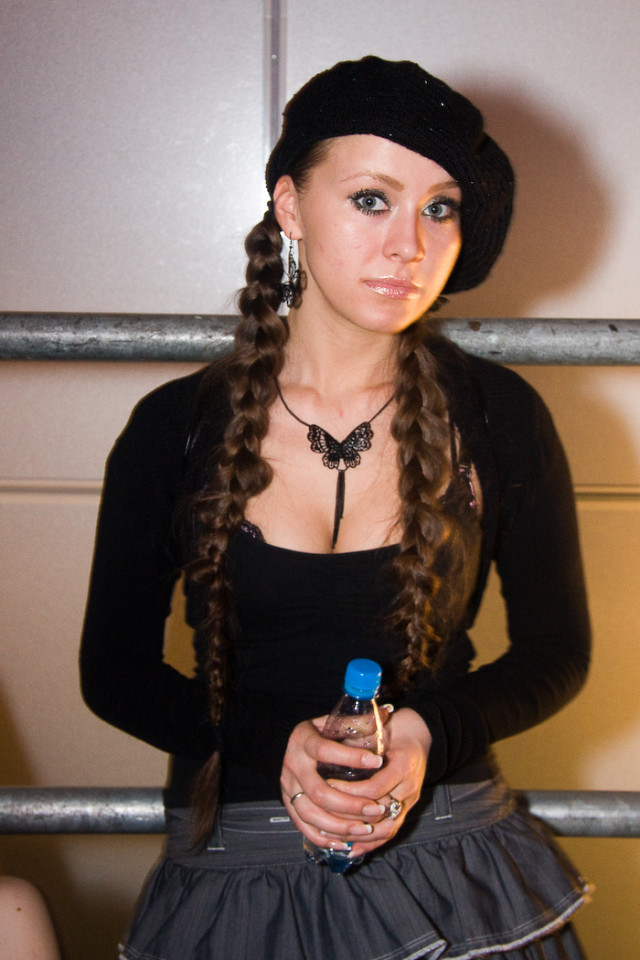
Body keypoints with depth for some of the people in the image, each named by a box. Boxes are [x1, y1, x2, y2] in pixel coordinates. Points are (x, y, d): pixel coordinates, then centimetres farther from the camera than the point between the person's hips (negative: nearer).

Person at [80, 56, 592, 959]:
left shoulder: (498, 418, -5)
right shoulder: (174, 429, -5)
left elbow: (557, 651, 3)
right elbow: (115, 669, 1)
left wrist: (429, 734, -16)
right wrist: (278, 744, -15)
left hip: (451, 875, 0)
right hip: (234, 876, 0)